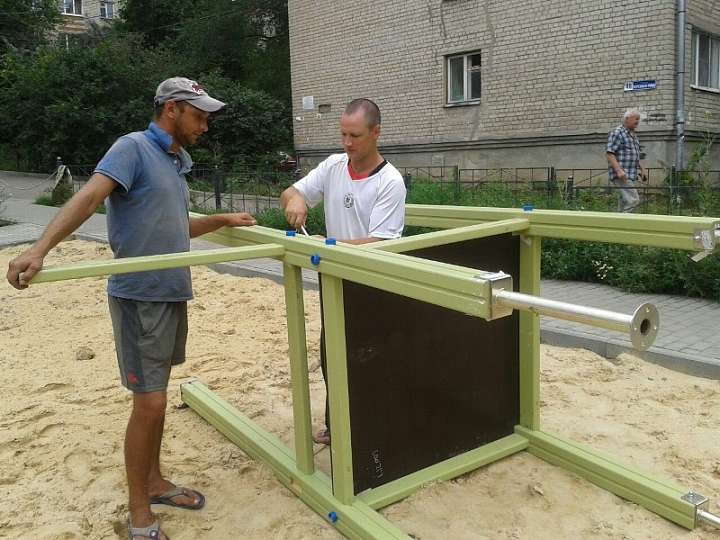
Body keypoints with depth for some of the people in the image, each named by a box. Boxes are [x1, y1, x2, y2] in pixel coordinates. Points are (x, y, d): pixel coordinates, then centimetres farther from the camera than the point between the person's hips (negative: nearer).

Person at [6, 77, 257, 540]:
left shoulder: (176, 162, 15)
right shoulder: (133, 148, -10)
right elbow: (88, 198, -25)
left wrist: (223, 221, 24)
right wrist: (39, 250, -37)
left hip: (173, 294, 8)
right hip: (140, 297, -8)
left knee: (156, 397, 17)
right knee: (149, 403, -5)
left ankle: (154, 482, 33)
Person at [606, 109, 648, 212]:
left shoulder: (633, 135, 20)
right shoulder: (617, 133, -7)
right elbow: (609, 154, -16)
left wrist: (642, 169, 21)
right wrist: (619, 170, -25)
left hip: (631, 175, 9)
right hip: (621, 175, -9)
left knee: (624, 202, 8)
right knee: (633, 200, -17)